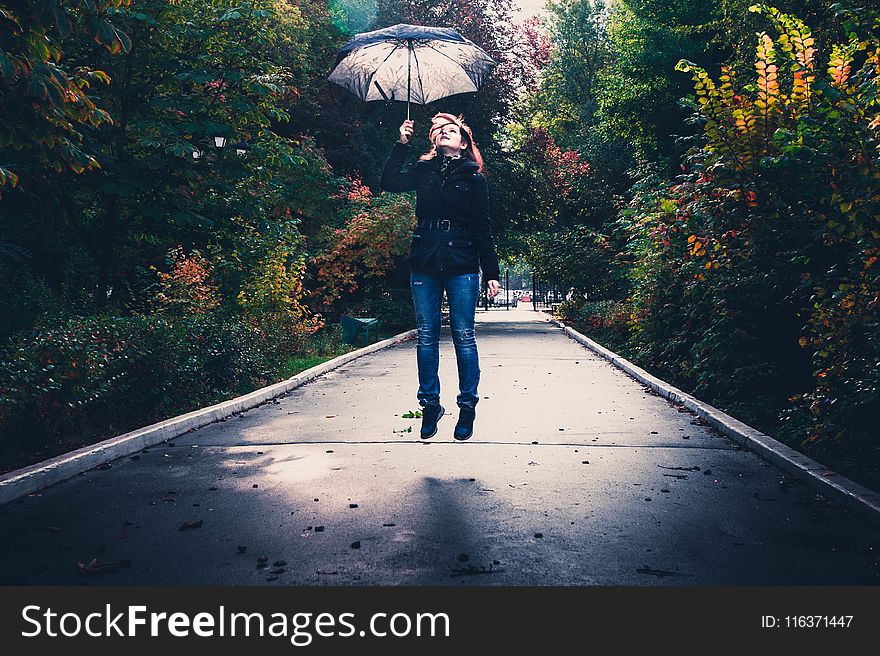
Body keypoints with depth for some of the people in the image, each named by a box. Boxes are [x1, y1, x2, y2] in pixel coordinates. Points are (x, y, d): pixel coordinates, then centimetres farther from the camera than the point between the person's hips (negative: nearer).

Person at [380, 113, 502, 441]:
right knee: (426, 336, 5)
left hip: (461, 266, -3)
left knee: (464, 336, 0)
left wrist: (491, 273, -2)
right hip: (424, 265, 3)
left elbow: (482, 229, 2)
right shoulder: (423, 171, 13)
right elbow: (388, 182, 2)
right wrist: (402, 144, 0)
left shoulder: (473, 178, 5)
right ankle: (430, 404, 16)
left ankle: (467, 406, 10)